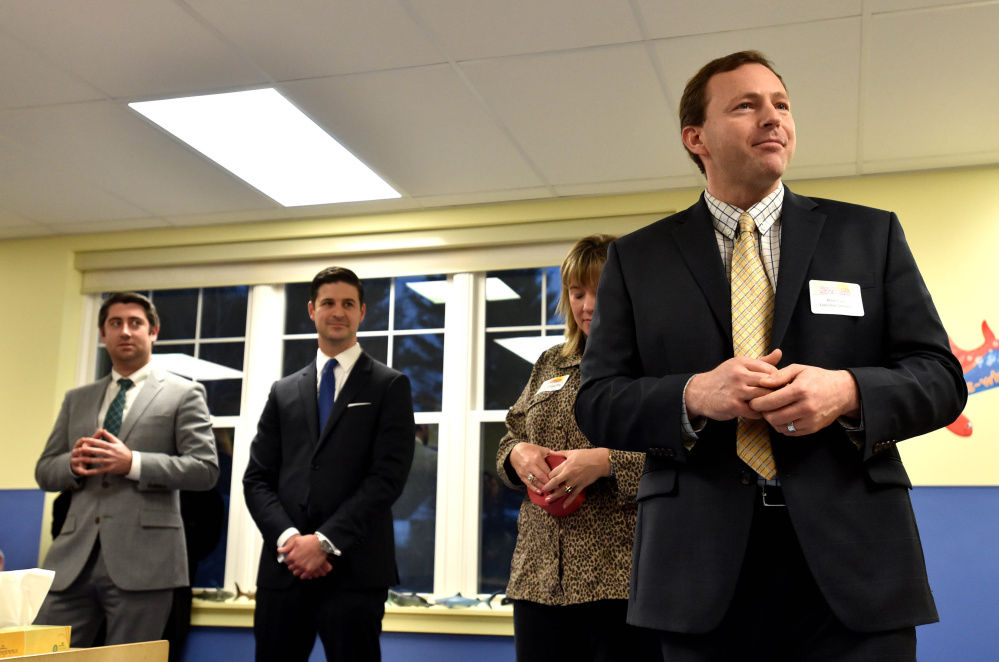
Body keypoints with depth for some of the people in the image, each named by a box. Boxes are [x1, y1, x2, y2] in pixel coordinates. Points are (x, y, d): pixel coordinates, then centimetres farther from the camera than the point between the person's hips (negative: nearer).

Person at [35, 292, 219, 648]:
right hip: (74, 557, 4)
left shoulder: (183, 394, 5)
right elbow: (44, 472, 18)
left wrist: (133, 463, -15)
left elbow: (205, 468, -5)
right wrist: (74, 463, -5)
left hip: (142, 560, -4)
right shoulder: (76, 399, 19)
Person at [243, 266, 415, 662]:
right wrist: (287, 537, -8)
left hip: (354, 571, -3)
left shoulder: (389, 387, 5)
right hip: (284, 568, 3)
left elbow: (388, 476, -5)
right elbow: (257, 479, 10)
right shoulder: (284, 392, 16)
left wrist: (326, 541, -12)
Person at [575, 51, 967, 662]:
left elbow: (940, 377, 6)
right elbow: (598, 403, 4)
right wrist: (694, 396, -15)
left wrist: (847, 392, -14)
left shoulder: (871, 234, 10)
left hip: (853, 562, 1)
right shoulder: (637, 259, 9)